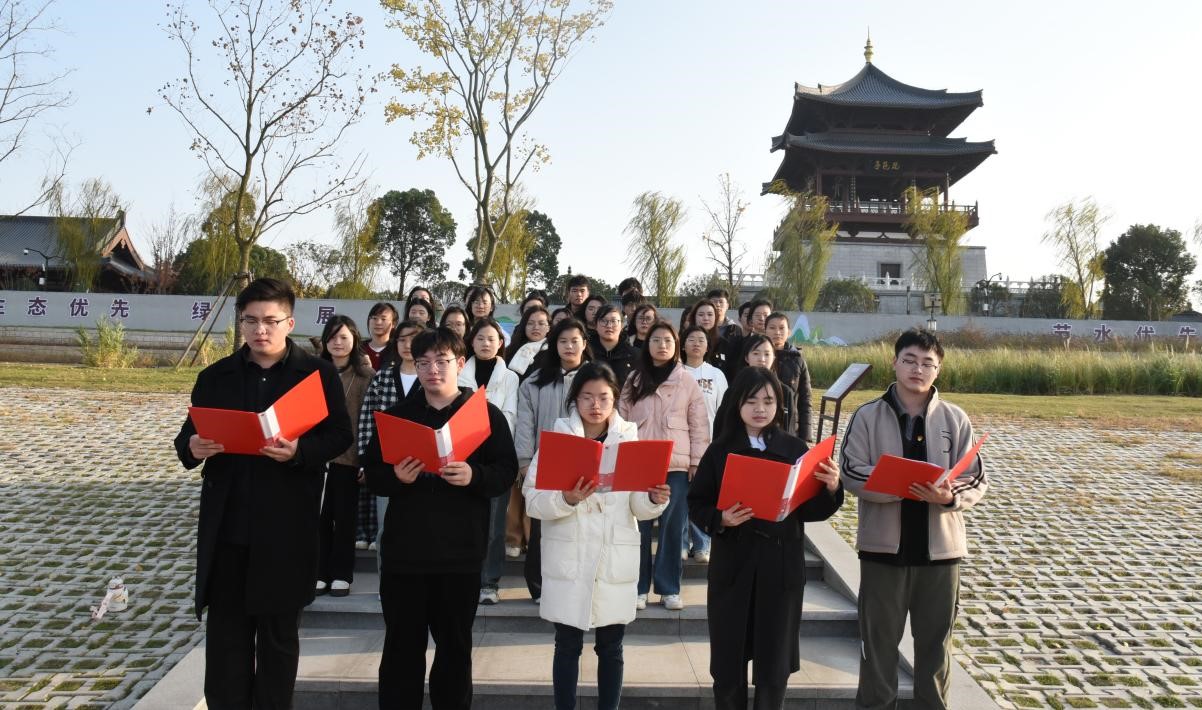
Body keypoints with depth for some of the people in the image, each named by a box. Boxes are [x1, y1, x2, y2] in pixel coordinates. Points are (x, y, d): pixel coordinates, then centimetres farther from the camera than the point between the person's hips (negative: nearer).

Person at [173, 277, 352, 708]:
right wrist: (193, 447, -15)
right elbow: (186, 437, 8)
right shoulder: (215, 376, 7)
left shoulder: (319, 374, -1)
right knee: (225, 631, 10)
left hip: (287, 526, -2)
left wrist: (299, 451, -23)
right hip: (227, 525, 3)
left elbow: (339, 437, -5)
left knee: (280, 632, 12)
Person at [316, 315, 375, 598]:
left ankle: (341, 575, 17)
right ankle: (320, 572, 19)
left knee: (345, 517, 7)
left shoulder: (366, 375, -3)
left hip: (349, 456, -3)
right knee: (320, 516, 8)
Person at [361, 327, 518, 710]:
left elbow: (507, 472, -3)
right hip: (404, 549, 1)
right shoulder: (396, 414, 7)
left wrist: (474, 476, -22)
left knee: (455, 645, 12)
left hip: (461, 551, -1)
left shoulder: (487, 414, 1)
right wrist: (395, 477, -15)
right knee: (402, 645, 8)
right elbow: (371, 473, 5)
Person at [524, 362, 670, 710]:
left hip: (615, 559, 1)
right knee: (568, 646, 8)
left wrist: (654, 499, -20)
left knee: (611, 648, 12)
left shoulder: (630, 440, 3)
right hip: (568, 559, -1)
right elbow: (533, 500, -9)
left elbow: (637, 508, 1)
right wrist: (566, 499, -27)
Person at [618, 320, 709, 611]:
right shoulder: (634, 380, 7)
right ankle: (638, 587, 15)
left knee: (673, 526, 4)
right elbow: (621, 420, 8)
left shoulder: (687, 381, 2)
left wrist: (697, 462, -2)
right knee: (639, 527, 5)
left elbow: (699, 425, 3)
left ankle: (669, 588, 16)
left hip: (676, 465, -1)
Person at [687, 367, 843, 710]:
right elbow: (697, 505, -1)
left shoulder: (795, 448, 2)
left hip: (782, 564, 1)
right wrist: (721, 519, -19)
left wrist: (831, 489, -17)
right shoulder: (720, 450, -1)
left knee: (774, 663, 8)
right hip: (733, 563, 0)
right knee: (728, 660, 8)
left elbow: (809, 511, 1)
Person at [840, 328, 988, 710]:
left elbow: (976, 480, 0)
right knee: (879, 636, 11)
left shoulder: (956, 419, 2)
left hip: (940, 547, 1)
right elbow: (852, 473, -10)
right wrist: (904, 486, -22)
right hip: (883, 544, -1)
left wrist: (949, 496, -21)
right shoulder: (868, 415, -3)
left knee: (935, 638, 14)